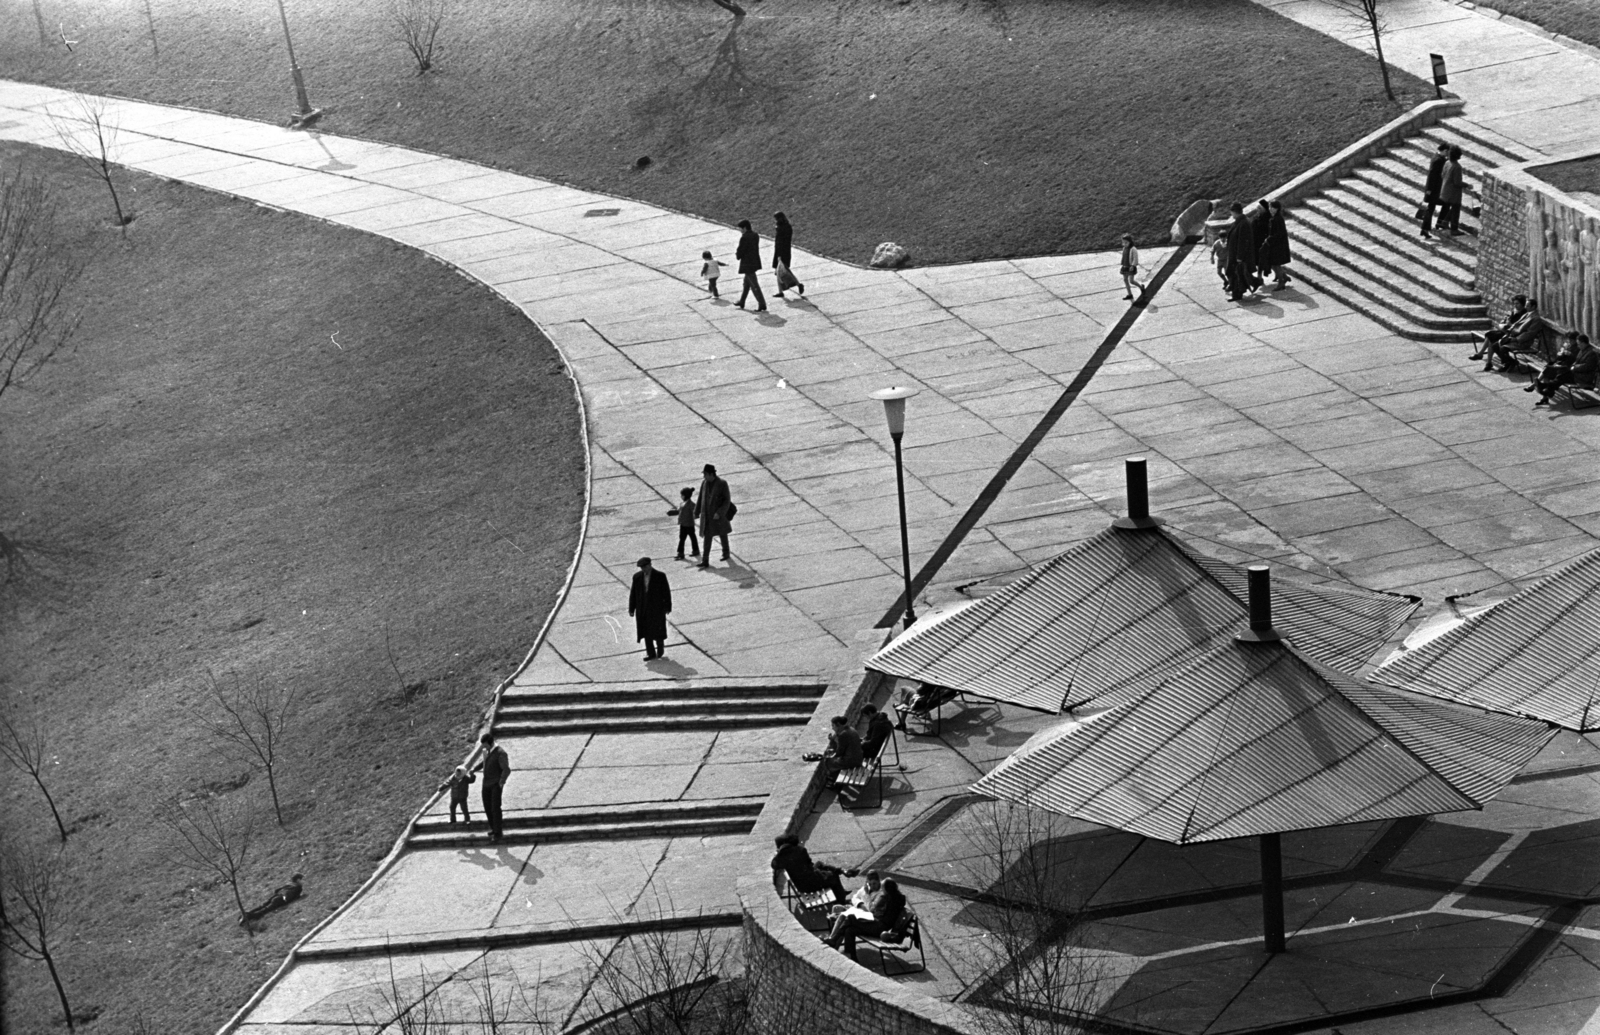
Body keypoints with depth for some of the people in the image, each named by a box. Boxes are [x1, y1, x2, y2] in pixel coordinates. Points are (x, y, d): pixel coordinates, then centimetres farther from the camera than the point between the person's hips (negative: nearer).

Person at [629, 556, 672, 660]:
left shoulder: (660, 576, -11)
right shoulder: (637, 576, -2)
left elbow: (666, 592, -6)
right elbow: (633, 593, 3)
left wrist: (668, 607, -6)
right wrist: (631, 609, 2)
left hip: (657, 608, -3)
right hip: (642, 610, 3)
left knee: (658, 631, 7)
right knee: (646, 632, 3)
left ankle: (660, 648, 32)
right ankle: (651, 654, 10)